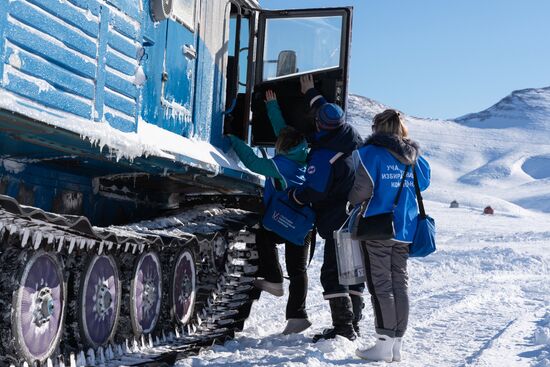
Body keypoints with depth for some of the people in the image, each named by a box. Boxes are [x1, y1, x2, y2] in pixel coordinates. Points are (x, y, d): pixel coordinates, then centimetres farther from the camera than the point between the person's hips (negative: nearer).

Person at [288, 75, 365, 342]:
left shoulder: (323, 155, -19)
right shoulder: (353, 139, 5)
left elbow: (315, 191, -19)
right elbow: (332, 114, 24)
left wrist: (294, 196, 2)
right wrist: (312, 94, 36)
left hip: (339, 223, -9)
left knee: (332, 274, -5)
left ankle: (343, 327, -9)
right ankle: (353, 325, 20)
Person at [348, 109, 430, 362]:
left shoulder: (371, 152, -9)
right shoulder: (413, 156, 9)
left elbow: (363, 189, -16)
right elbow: (424, 182, 18)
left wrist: (354, 201, 4)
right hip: (405, 230, 6)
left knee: (381, 286, -3)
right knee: (400, 285, 8)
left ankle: (384, 343, -4)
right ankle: (397, 344, 11)